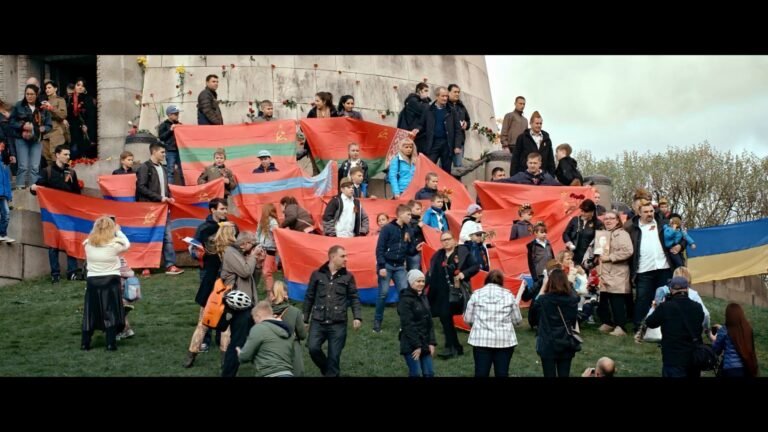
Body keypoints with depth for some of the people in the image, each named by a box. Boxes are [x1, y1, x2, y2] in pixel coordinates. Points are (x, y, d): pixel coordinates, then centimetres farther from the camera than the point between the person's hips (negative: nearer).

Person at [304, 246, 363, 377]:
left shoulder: (348, 277, 6)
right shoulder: (317, 274, 6)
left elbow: (354, 298, 8)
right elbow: (309, 297, 11)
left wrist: (357, 317, -7)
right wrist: (305, 319, 12)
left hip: (338, 324, 0)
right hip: (318, 322, 0)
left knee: (334, 356, -1)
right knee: (313, 348, -13)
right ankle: (326, 371, 15)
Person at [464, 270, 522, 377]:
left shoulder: (477, 294, 3)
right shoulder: (509, 295, 5)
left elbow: (468, 319, 4)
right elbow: (517, 320, 7)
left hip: (481, 339, 0)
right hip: (504, 340, 0)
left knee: (481, 373, 5)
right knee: (502, 373, 6)